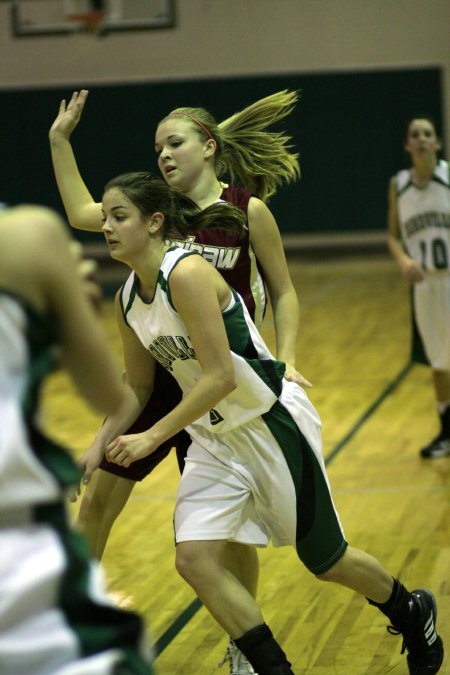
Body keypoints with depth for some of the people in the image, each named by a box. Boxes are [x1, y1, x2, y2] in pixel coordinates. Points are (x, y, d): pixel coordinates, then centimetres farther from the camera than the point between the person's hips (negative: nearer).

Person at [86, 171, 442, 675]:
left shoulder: (186, 273, -24)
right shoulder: (127, 299, 1)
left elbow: (219, 377, -27)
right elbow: (137, 388, 13)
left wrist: (153, 437, -25)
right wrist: (96, 452, 4)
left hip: (273, 424, -7)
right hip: (214, 438, 7)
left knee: (327, 562, 8)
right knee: (194, 560, -9)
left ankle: (413, 616, 37)